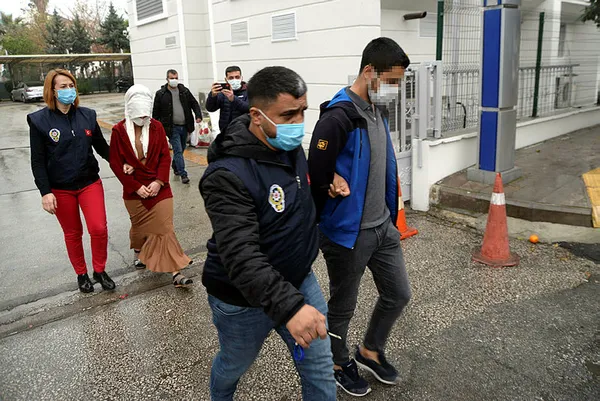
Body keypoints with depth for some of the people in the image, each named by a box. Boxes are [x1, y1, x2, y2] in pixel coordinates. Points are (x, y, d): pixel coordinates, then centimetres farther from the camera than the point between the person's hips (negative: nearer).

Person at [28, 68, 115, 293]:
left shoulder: (87, 115, 0)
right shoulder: (39, 121, -7)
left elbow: (102, 147, 5)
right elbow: (37, 161, -7)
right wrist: (45, 192, -13)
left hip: (90, 183, 2)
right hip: (60, 189, -1)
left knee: (99, 229, -6)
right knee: (73, 233, 11)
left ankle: (99, 271, 17)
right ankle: (81, 274, 31)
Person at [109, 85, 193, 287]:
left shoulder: (156, 127, -3)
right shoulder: (119, 130, -6)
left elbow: (165, 156, -2)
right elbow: (116, 163, -5)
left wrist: (159, 181, -14)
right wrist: (136, 187, -11)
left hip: (158, 187, 0)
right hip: (134, 190, 0)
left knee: (165, 228, -3)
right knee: (139, 225, 18)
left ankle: (176, 273, -4)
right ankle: (138, 252, 49)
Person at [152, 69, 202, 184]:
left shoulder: (185, 91, 7)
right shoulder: (160, 94, -2)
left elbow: (194, 103, 9)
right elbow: (156, 112, 1)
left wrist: (198, 115, -10)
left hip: (184, 126, 4)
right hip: (172, 127, -4)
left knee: (181, 149, 17)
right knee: (178, 150, -9)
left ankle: (175, 166, 40)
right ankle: (183, 174, -7)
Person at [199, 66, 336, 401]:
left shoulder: (292, 146, -3)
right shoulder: (229, 175, -30)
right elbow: (241, 257, -39)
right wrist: (289, 307, -48)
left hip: (300, 281, 6)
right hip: (244, 301, -5)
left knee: (321, 368, 12)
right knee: (235, 365, 23)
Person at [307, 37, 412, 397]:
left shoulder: (378, 110, 7)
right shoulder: (338, 117, -22)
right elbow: (317, 176, -21)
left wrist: (388, 213, 7)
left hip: (384, 227, 8)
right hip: (347, 233, -8)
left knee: (399, 294, 18)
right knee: (343, 305, 12)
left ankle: (370, 351, 41)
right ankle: (339, 364, 38)